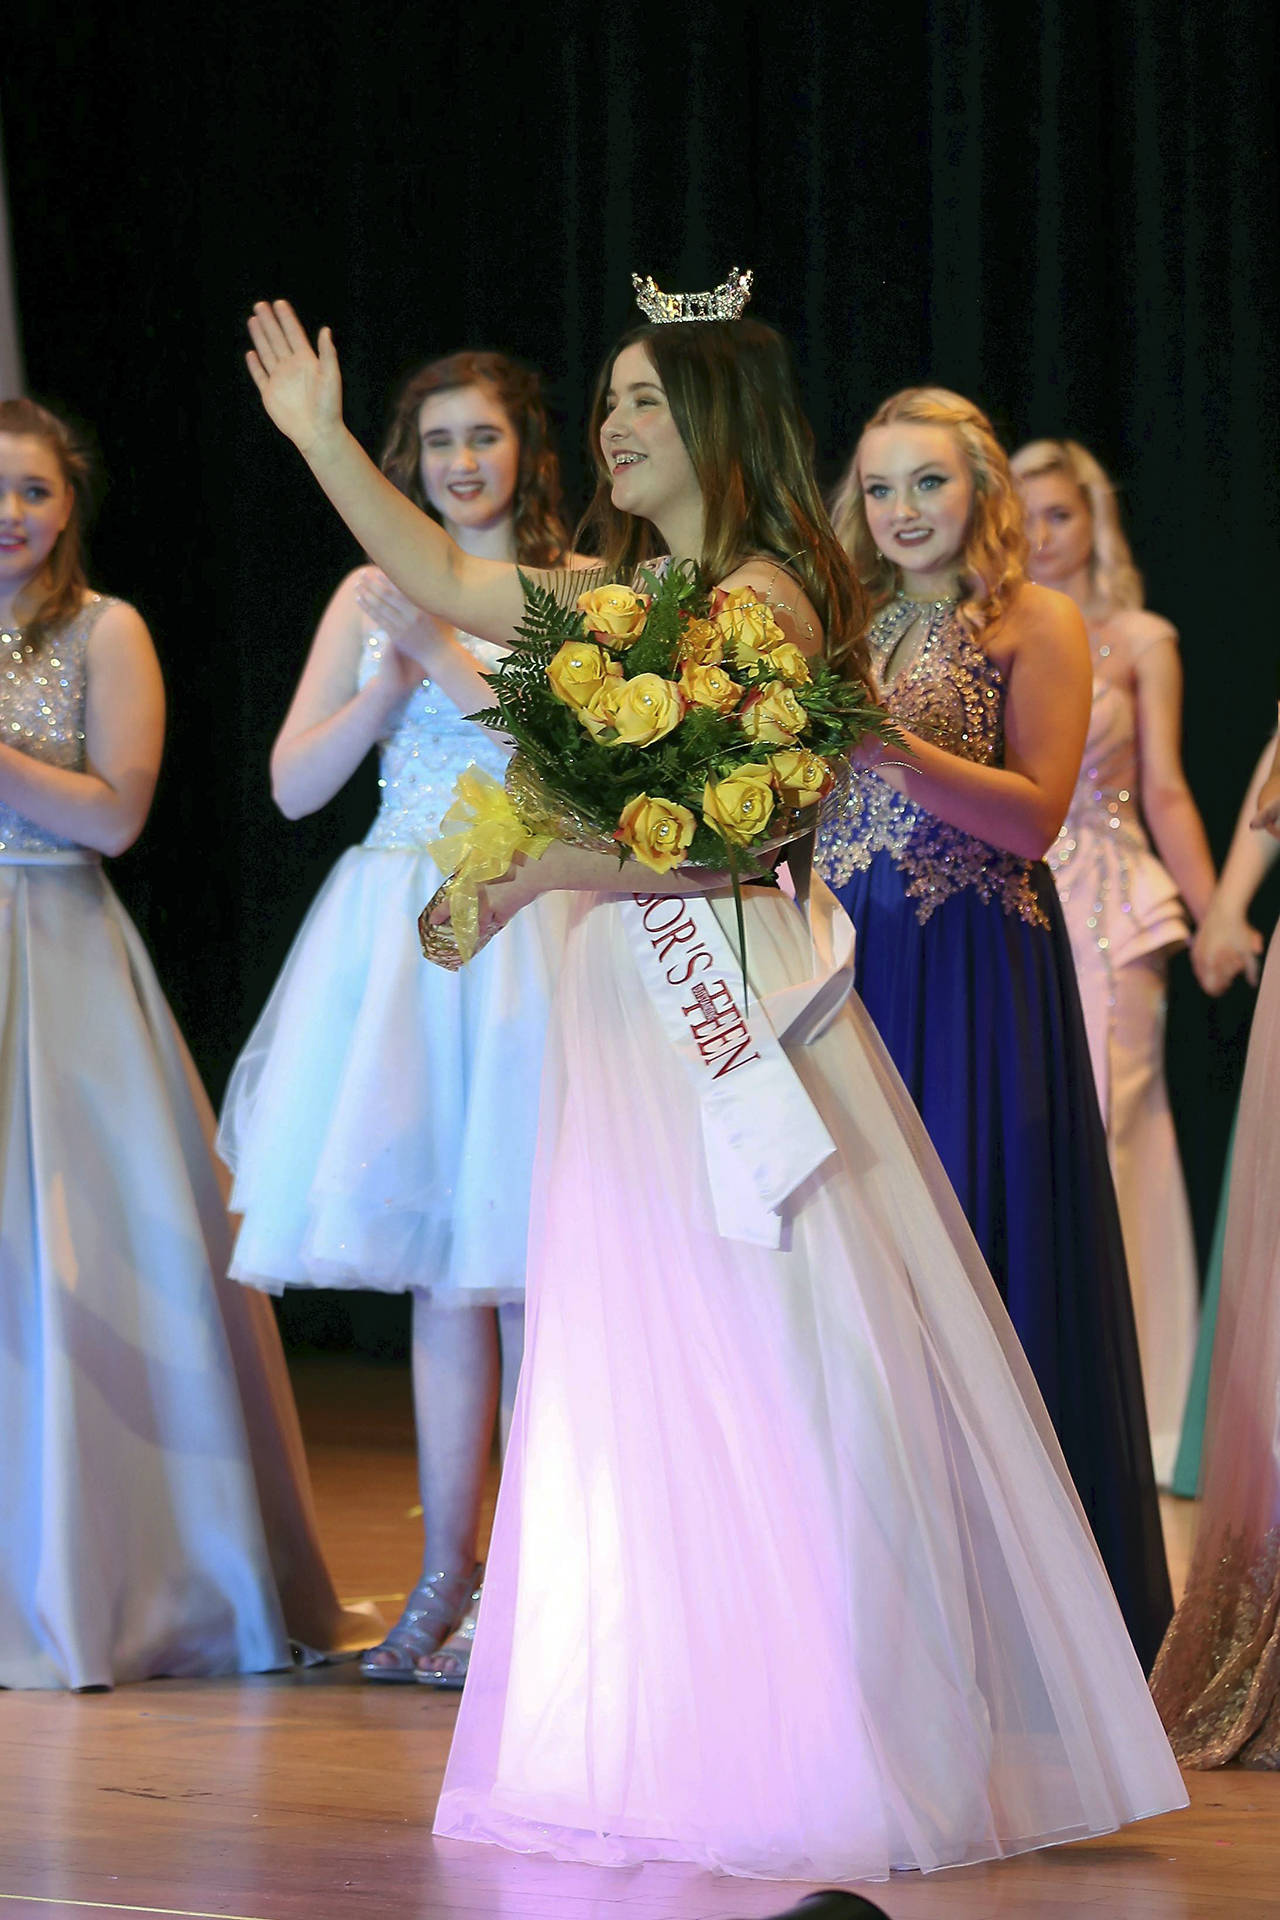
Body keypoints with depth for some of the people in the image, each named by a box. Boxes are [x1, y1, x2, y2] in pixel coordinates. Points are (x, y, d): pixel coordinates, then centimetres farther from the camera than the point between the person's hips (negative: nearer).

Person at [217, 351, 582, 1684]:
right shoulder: (373, 598, 13)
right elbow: (293, 784, 8)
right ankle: (447, 1577, 10)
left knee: (521, 1269, -5)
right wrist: (391, 680, -7)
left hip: (527, 930, -3)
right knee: (441, 1271, 5)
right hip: (401, 926, 3)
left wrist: (449, 655, -14)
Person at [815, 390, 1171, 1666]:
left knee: (976, 1269, -5)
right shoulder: (851, 635, 14)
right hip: (847, 973, 5)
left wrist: (889, 743, -22)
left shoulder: (1036, 626, 0)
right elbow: (805, 816, 15)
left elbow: (1034, 815, -13)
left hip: (976, 981, -5)